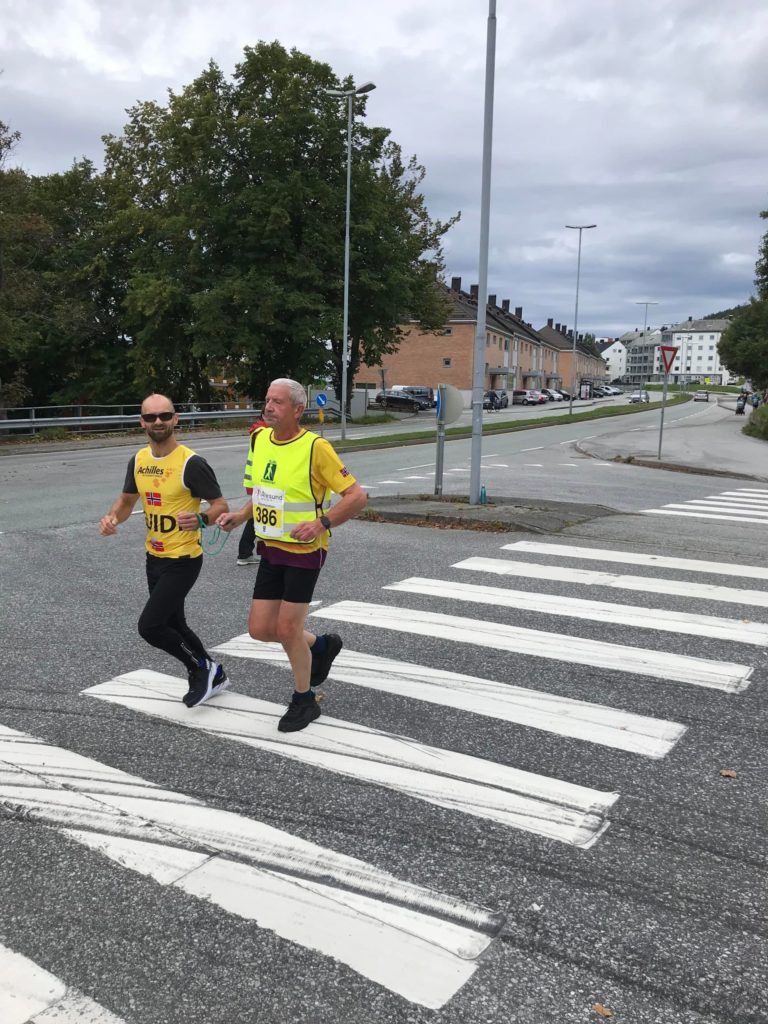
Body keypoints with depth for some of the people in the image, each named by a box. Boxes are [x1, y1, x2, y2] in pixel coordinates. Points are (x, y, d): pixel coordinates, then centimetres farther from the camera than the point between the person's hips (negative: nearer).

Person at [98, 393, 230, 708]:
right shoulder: (138, 460, 2)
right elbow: (127, 500, 15)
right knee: (173, 625, 18)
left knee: (149, 626, -10)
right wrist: (112, 517, -7)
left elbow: (221, 506, -16)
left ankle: (201, 667, 12)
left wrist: (200, 519, -37)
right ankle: (212, 676, 38)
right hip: (154, 557, 8)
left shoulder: (191, 463, -19)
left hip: (183, 560, -8)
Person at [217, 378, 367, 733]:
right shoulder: (259, 439, 3)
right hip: (271, 549, 7)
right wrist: (240, 516, 4)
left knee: (287, 629, -3)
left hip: (304, 551, -7)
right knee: (260, 629, 7)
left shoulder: (315, 447, -18)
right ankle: (321, 645, 34)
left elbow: (357, 496, -17)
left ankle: (304, 700, 22)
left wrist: (321, 523, -29)